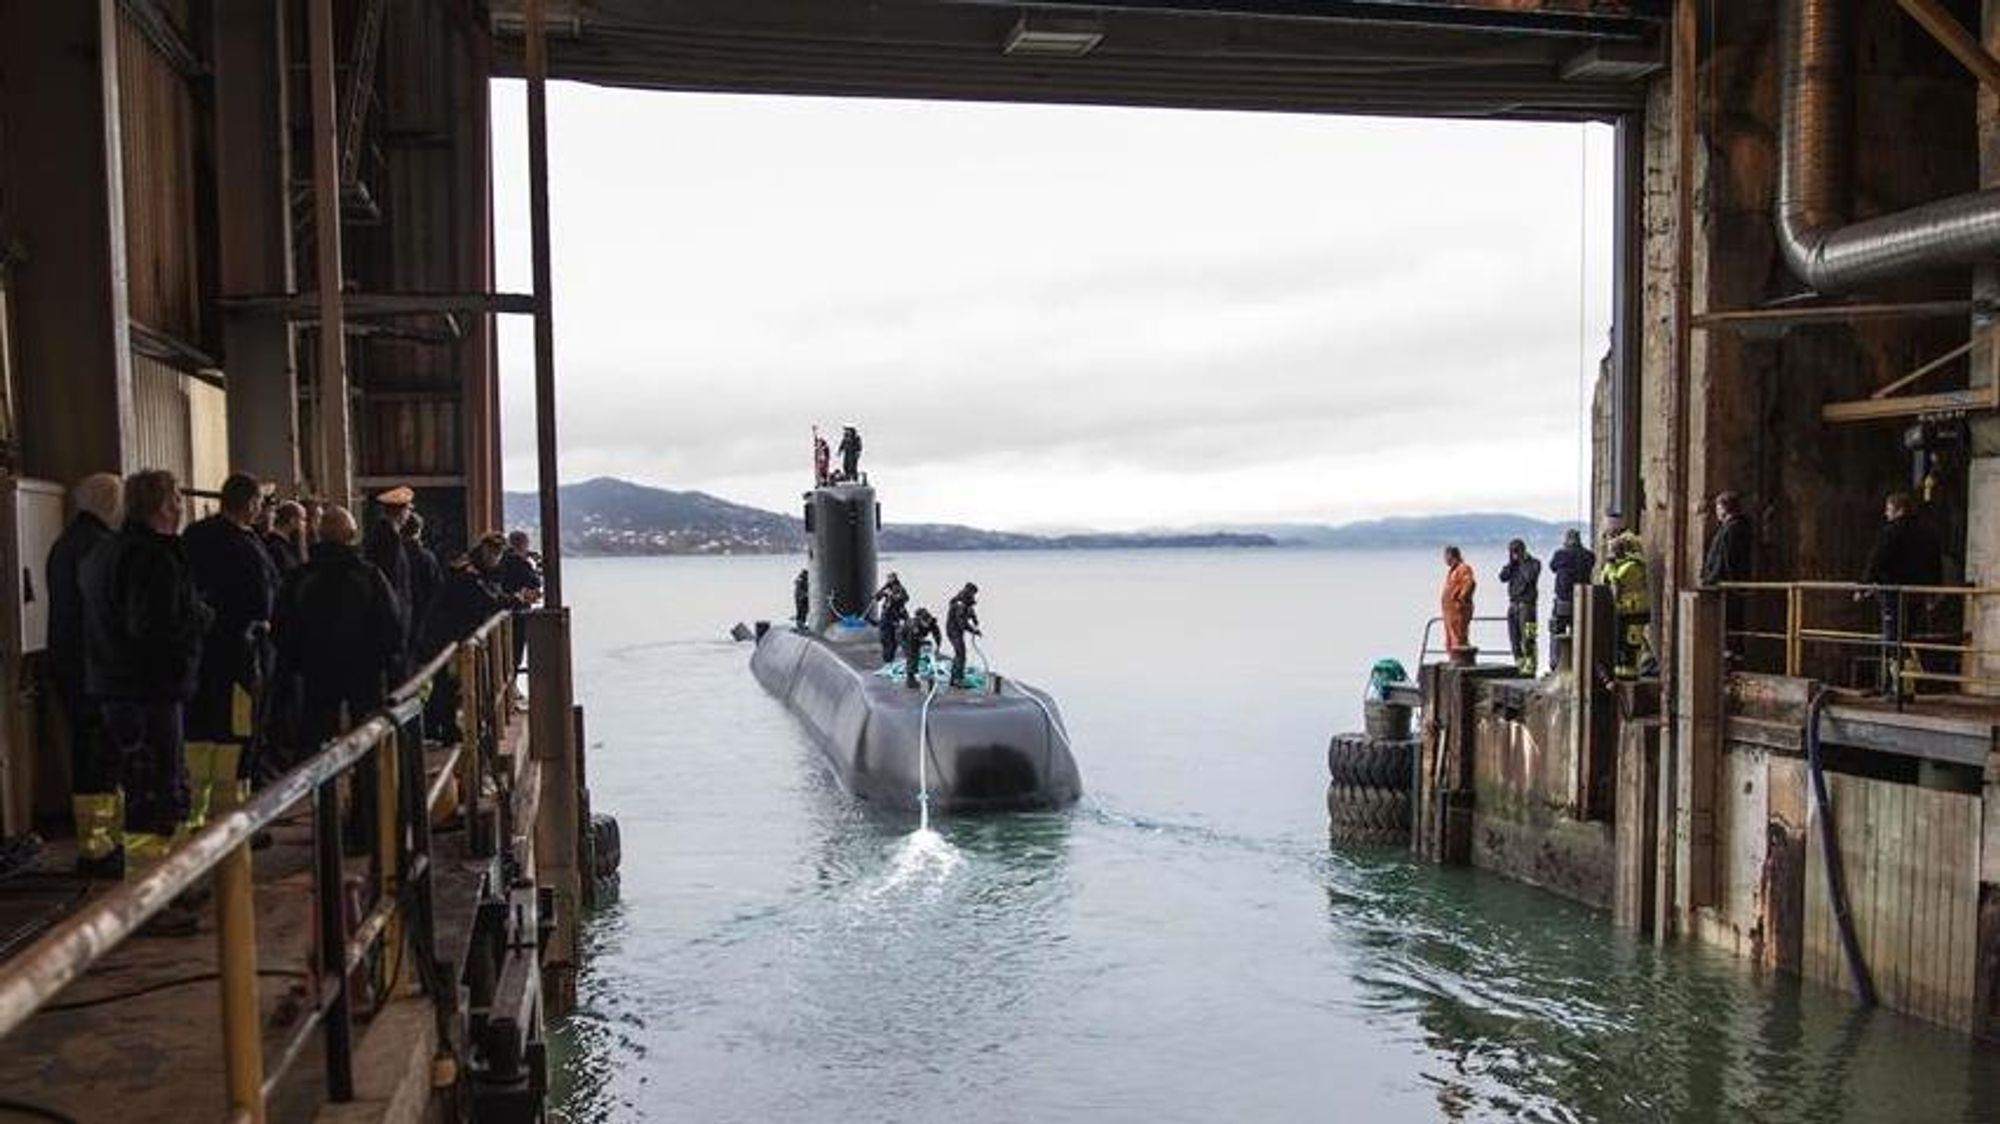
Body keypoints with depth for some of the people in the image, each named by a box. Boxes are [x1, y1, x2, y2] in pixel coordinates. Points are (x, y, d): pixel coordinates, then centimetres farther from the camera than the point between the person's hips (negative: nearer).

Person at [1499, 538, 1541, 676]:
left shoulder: (1534, 563, -1)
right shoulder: (1512, 565, 16)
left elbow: (1530, 577, -18)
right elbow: (1503, 577, 4)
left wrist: (1523, 563, -9)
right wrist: (1511, 563, -3)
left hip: (1526, 604, -7)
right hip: (1513, 604, 7)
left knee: (1527, 637, -11)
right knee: (1514, 637, 8)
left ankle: (1530, 665, -8)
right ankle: (1519, 663, 15)